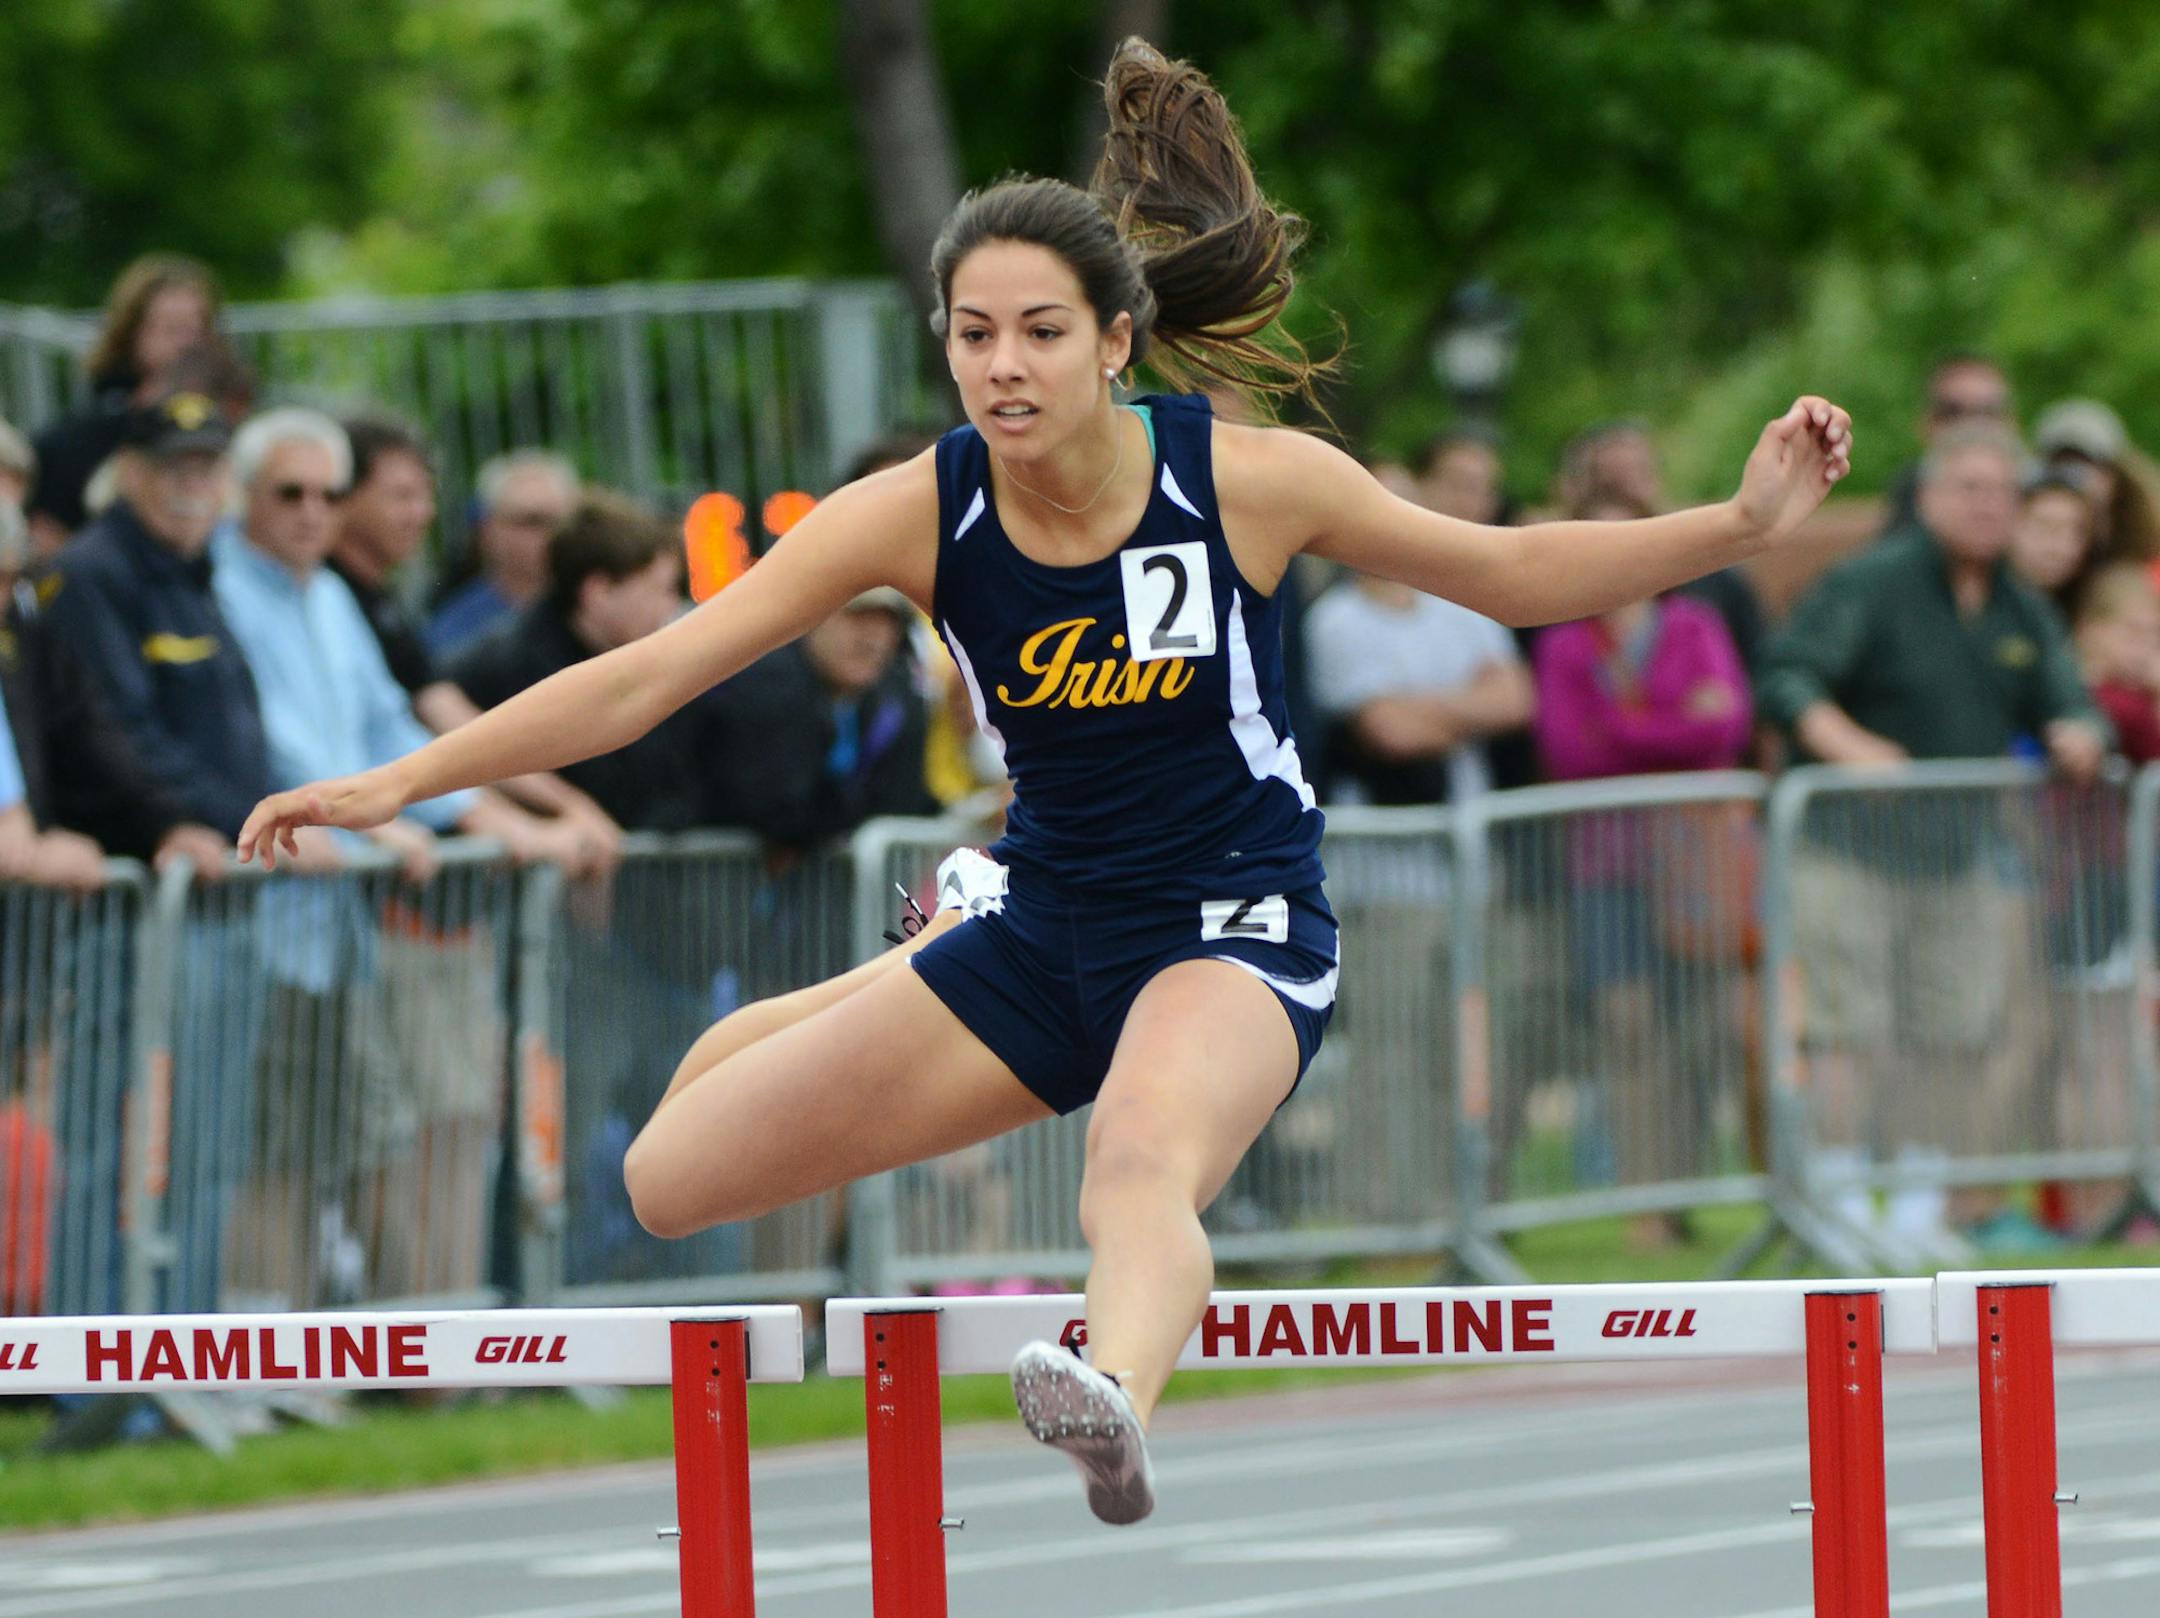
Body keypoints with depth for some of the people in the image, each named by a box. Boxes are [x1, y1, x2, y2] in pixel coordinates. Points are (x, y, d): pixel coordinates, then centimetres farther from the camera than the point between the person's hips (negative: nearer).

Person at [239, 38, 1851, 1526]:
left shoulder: (1249, 479, -14)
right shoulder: (919, 513, -10)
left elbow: (1510, 572, 0)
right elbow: (651, 671, -8)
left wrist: (1744, 522, -12)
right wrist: (403, 779, -14)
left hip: (1235, 928, -4)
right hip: (1045, 931, 4)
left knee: (1143, 1169, -40)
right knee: (659, 1180, 2)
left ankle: (1114, 1402, -72)